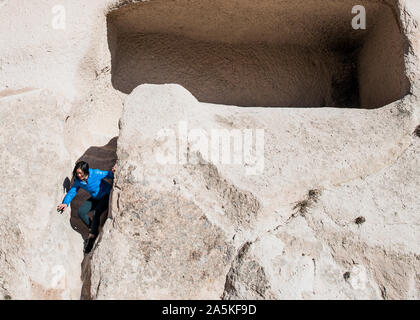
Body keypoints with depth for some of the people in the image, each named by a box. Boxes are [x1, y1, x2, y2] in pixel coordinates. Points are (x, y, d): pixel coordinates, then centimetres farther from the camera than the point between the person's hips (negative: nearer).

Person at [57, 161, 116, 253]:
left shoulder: (96, 174, -26)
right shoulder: (78, 181, -11)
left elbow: (108, 175, -15)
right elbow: (71, 192, -2)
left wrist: (112, 172, -39)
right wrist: (65, 203, -18)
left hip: (107, 196, -6)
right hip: (95, 198, 6)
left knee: (96, 213, -27)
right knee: (81, 212, -10)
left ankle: (91, 237, -13)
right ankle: (93, 230, 9)